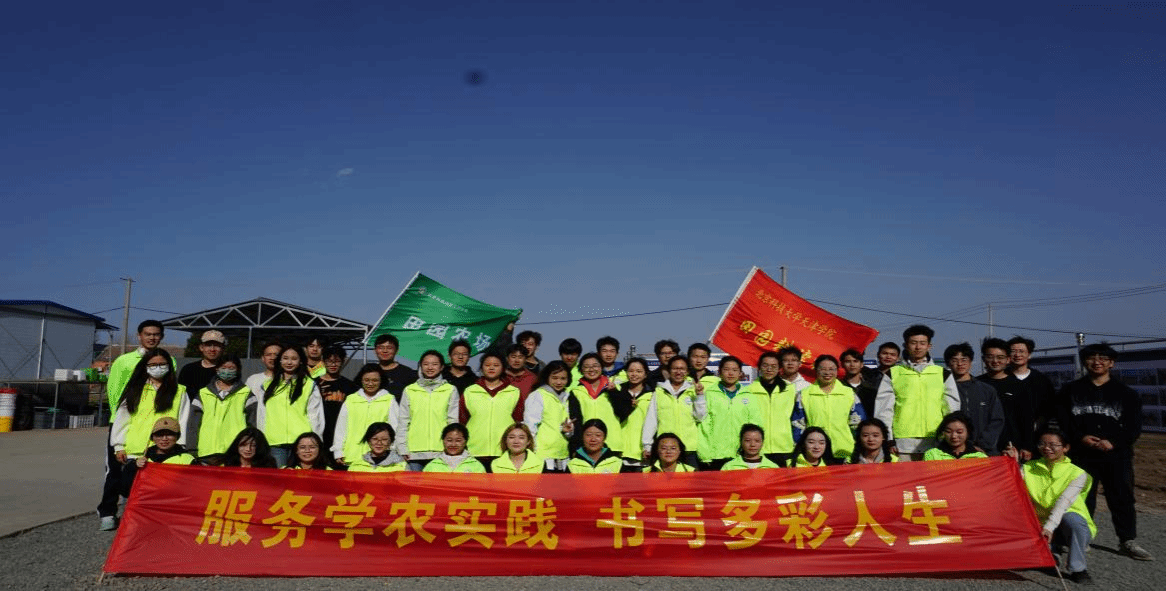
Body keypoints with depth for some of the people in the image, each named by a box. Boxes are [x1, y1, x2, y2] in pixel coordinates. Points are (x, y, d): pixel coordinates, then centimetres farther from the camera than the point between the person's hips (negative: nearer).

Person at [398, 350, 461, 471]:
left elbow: (454, 421, 7)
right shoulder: (409, 390, 12)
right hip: (414, 452, 1)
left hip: (441, 452, -1)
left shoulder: (451, 390, 8)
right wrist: (402, 448, 4)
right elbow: (402, 421, 11)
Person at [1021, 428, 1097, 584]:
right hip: (1042, 525, 3)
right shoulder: (1029, 468, 4)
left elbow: (1064, 502, -21)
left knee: (1070, 517, -37)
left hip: (1077, 529, -2)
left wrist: (1049, 526, -34)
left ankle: (1077, 568, -18)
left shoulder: (1077, 474, -6)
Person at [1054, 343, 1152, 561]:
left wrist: (1114, 442, -12)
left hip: (1117, 455, 0)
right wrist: (1080, 437, -12)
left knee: (1122, 498, 3)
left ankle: (1128, 541, 12)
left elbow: (1134, 426, 3)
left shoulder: (1126, 393, 8)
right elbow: (1061, 419, 4)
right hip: (1081, 455, 0)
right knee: (1082, 498, 4)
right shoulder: (1071, 390, 9)